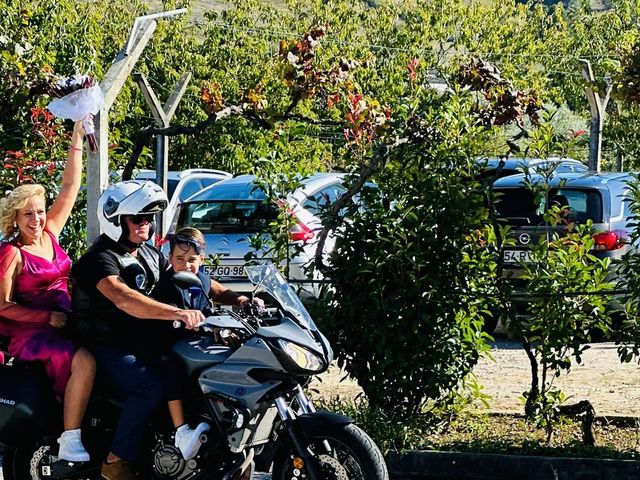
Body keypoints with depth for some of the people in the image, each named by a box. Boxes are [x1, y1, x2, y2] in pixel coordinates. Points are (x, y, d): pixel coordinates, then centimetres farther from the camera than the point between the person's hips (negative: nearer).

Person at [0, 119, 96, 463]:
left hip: (64, 323, 8)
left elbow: (69, 187, 10)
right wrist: (48, 318, -18)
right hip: (29, 332, -8)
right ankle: (69, 444, -32)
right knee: (84, 361, -32)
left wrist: (77, 139, 6)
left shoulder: (49, 233, 10)